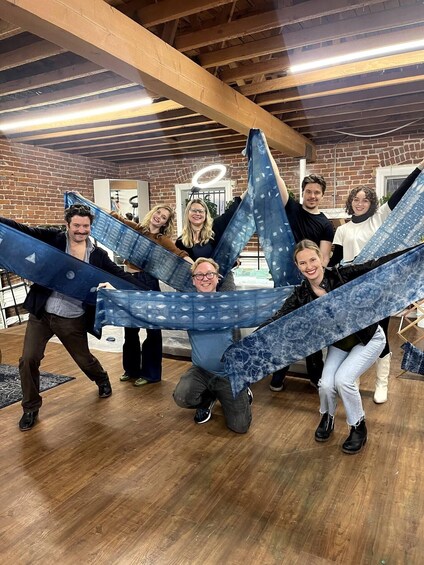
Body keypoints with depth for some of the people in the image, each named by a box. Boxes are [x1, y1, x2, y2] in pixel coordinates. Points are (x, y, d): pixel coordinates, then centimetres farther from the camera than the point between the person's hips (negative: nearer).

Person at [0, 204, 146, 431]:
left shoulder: (98, 254, 0)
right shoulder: (53, 238, -3)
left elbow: (120, 275, -2)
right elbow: (22, 230, -11)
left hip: (73, 319, 0)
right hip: (41, 314, 0)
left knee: (84, 359, 13)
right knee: (28, 360, -1)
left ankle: (103, 380, 48)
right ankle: (31, 408, 22)